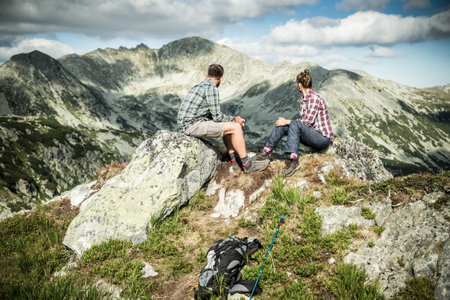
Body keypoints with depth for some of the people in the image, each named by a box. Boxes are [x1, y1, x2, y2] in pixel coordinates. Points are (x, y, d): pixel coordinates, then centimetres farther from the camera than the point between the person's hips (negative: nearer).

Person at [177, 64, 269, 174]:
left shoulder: (198, 86, 18)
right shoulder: (211, 88, -11)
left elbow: (212, 115, 23)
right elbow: (217, 116, -14)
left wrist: (232, 119, 17)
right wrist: (235, 119, 4)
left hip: (186, 123, 10)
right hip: (192, 125, -10)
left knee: (227, 126, 21)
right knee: (236, 127, -9)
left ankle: (236, 162, 20)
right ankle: (247, 164, 1)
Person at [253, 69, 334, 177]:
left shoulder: (314, 98, -17)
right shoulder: (303, 99, 11)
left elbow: (308, 122, -22)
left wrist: (287, 122, -16)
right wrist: (285, 122, 1)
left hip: (323, 138, -9)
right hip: (312, 135, 9)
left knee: (295, 124, -32)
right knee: (282, 125, -3)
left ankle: (293, 160, -38)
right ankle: (266, 151, -1)